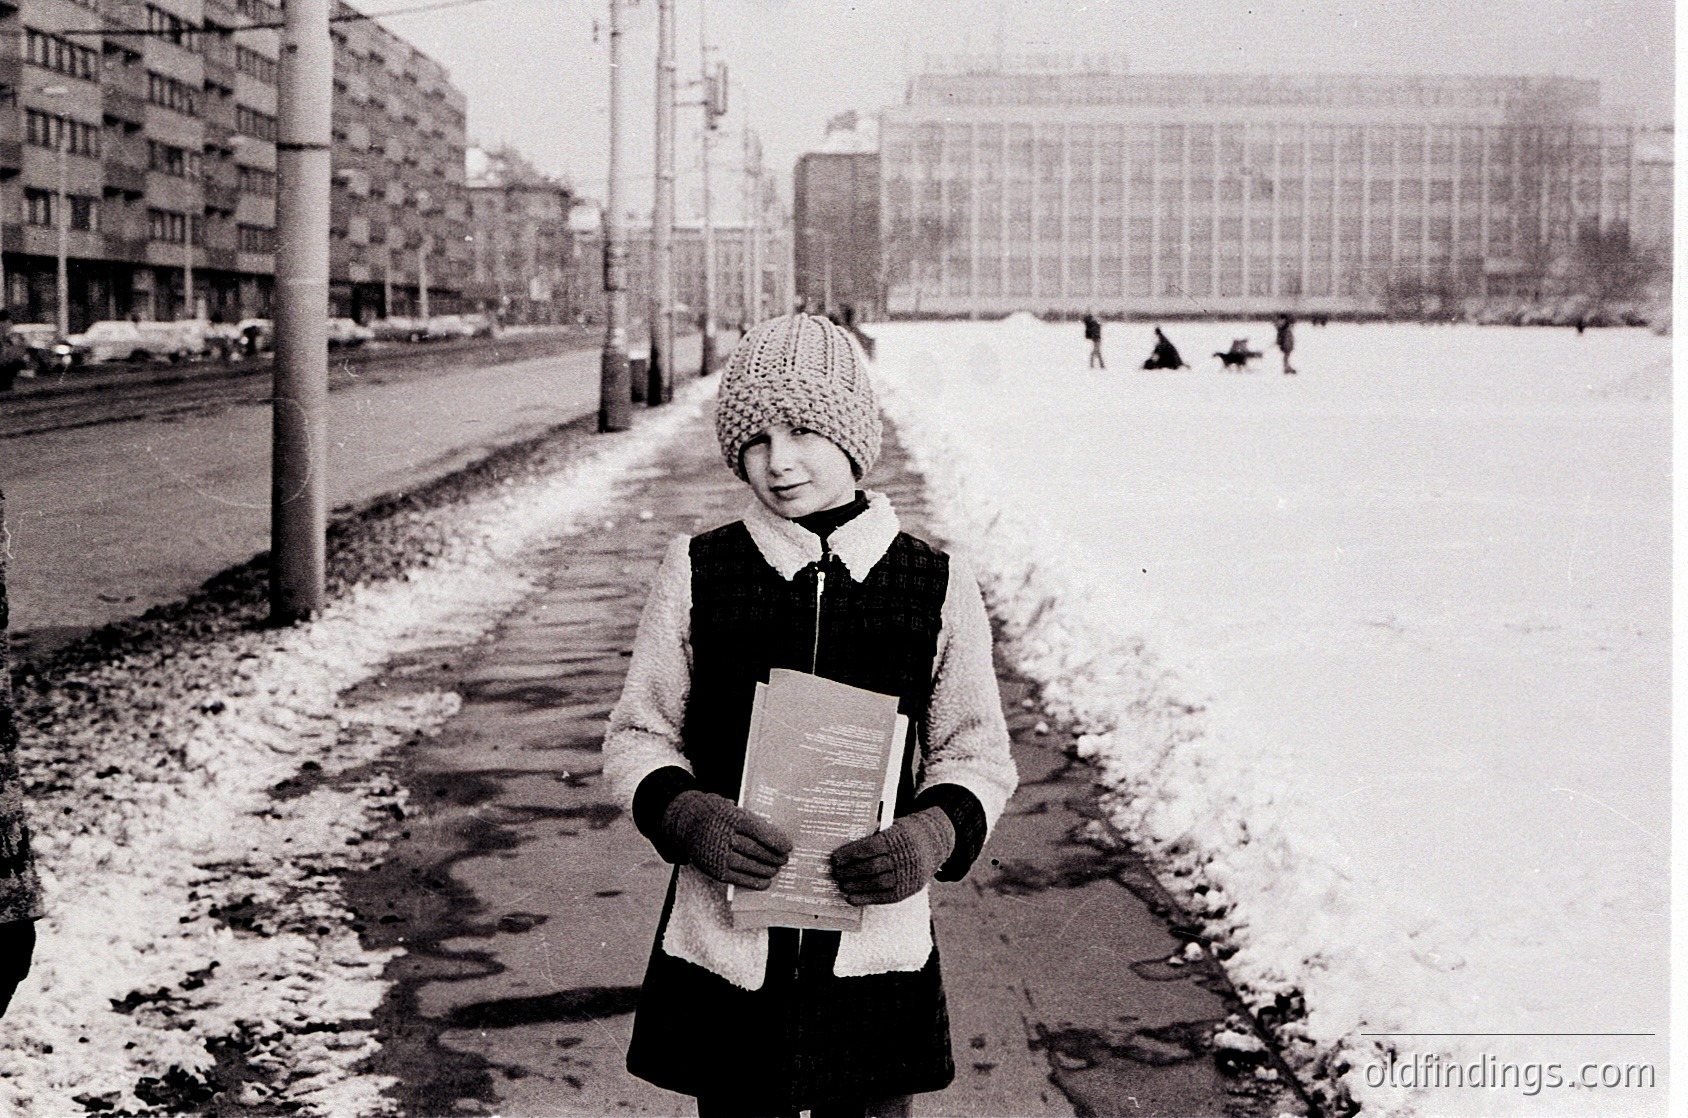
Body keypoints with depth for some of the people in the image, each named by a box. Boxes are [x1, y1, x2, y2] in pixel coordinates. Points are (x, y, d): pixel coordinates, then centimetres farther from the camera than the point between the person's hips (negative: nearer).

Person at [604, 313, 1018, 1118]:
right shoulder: (695, 574, 0)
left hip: (875, 949, 0)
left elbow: (978, 755, 7)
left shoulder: (937, 587, 0)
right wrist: (686, 816, -16)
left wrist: (934, 833, -14)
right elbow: (636, 736, 5)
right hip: (724, 952, 0)